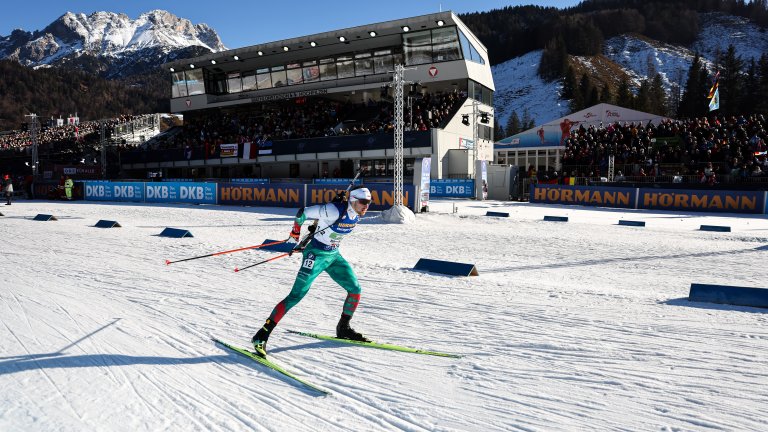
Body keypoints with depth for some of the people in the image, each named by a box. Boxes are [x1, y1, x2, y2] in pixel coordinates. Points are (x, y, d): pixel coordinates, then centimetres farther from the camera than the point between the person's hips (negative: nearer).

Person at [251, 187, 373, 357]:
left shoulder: (357, 213, -2)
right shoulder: (334, 210, -27)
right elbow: (304, 212, -17)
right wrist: (296, 231, 0)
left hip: (334, 255, 8)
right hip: (315, 255, -8)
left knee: (355, 290, 6)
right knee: (296, 296, -13)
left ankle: (343, 329, 26)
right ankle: (261, 336, -7)